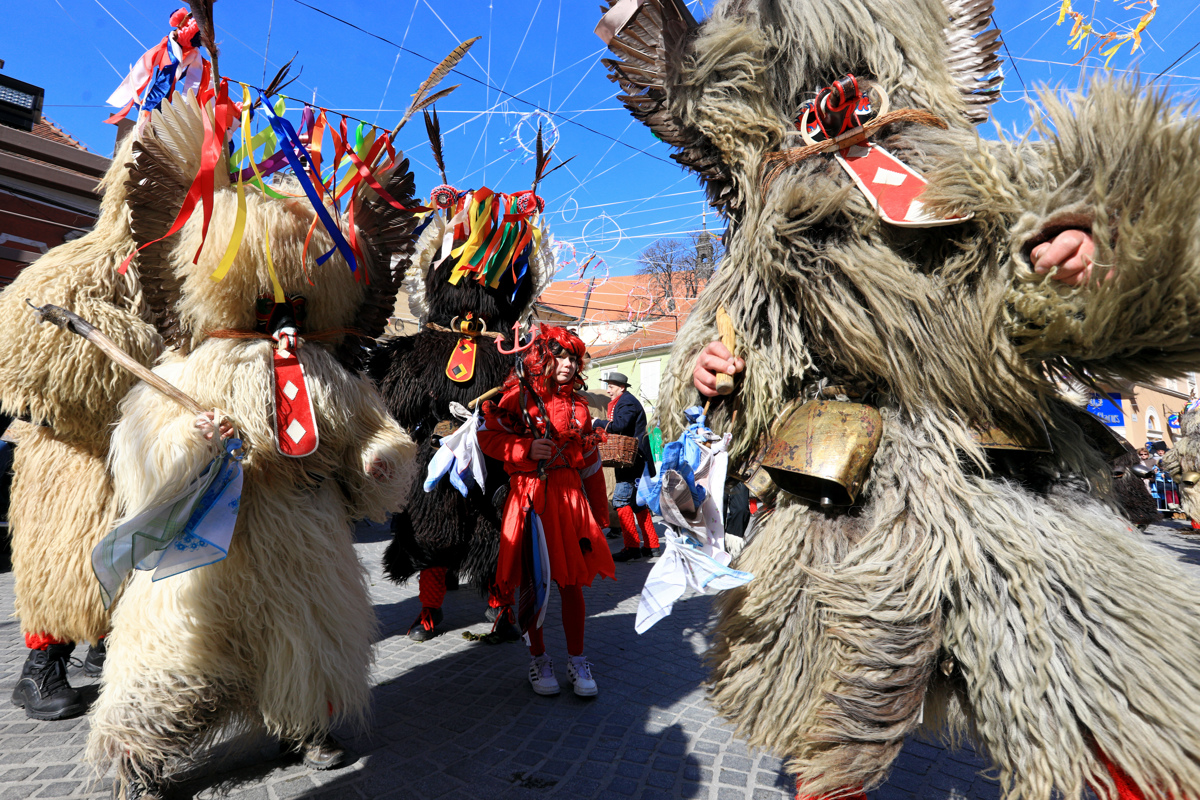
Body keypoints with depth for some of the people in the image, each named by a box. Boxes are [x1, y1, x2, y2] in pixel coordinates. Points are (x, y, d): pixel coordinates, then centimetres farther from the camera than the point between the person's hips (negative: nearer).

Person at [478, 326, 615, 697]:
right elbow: (487, 436, -1)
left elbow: (590, 461, 13)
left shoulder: (577, 405, 10)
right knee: (532, 581, 7)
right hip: (528, 496, -3)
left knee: (572, 580, 5)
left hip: (569, 497, 3)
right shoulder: (518, 395, -2)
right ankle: (538, 659, 25)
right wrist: (527, 449, -15)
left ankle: (576, 661, 20)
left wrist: (599, 512, 15)